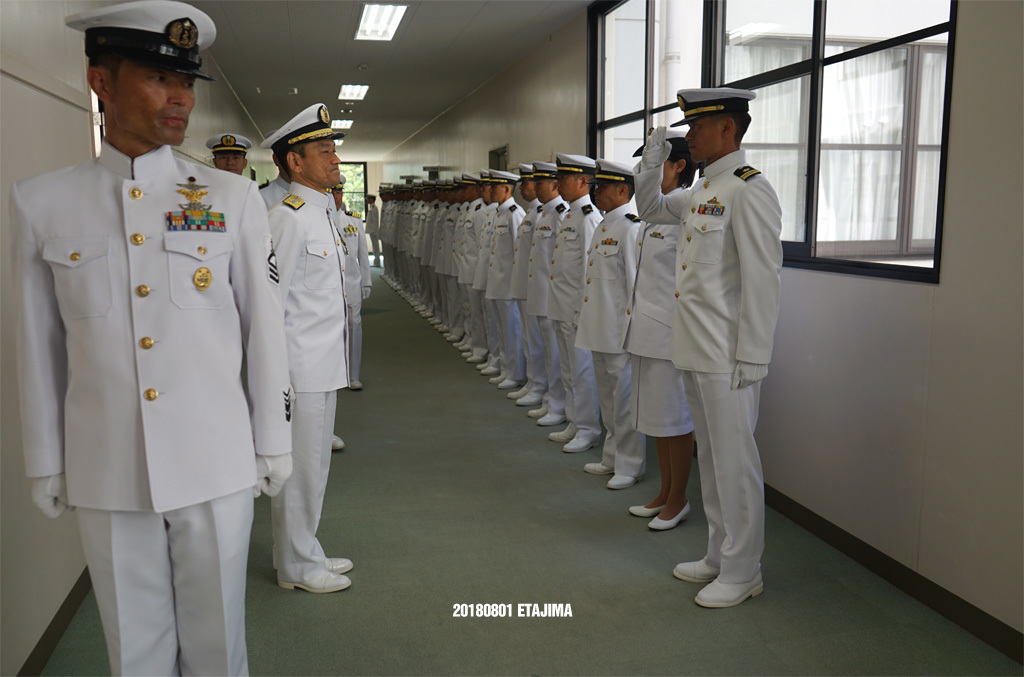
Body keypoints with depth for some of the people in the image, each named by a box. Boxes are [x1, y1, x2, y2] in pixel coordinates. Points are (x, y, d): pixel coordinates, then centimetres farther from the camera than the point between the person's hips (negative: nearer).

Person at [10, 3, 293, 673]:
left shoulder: (233, 197, -3)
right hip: (107, 477, 1)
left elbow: (265, 328, 1)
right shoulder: (41, 204, -1)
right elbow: (40, 348, 5)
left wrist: (274, 443, 5)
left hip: (217, 469, -1)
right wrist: (46, 465, 10)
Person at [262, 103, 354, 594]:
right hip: (300, 370, -10)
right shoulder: (288, 218, -17)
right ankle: (297, 566, 18)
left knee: (312, 465, 18)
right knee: (298, 469, 3)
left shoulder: (322, 213, 13)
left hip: (323, 367, 10)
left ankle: (305, 554, 33)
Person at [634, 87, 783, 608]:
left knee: (734, 464, 2)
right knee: (710, 459, 18)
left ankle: (741, 573, 17)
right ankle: (719, 557, 32)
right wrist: (652, 161, 13)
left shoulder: (748, 190, -14)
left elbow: (761, 279, -19)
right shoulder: (702, 191, 13)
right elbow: (649, 209, 31)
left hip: (727, 359, -9)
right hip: (695, 351, 9)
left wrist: (750, 359, -19)